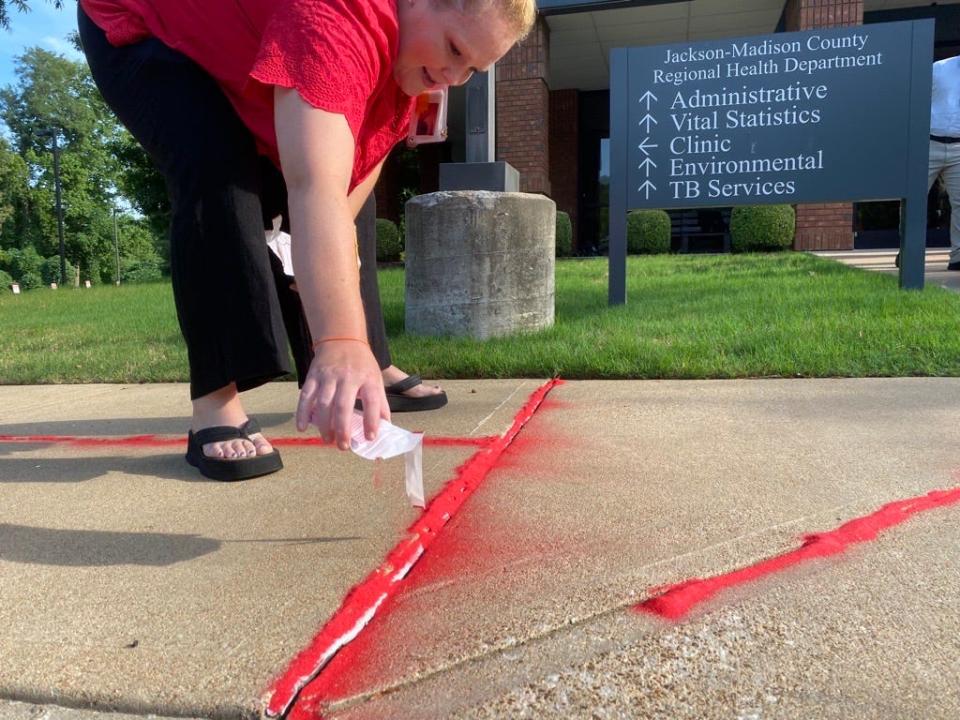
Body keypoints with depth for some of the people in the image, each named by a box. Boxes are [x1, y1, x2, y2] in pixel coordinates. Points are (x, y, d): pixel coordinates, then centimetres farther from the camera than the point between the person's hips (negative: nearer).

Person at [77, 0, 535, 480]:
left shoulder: (411, 54, -13)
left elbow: (364, 155, -9)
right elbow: (314, 189, -55)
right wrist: (340, 344, -65)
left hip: (236, 54, 8)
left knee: (349, 175, 4)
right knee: (219, 174, -34)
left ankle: (371, 369, 14)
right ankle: (215, 405, -29)